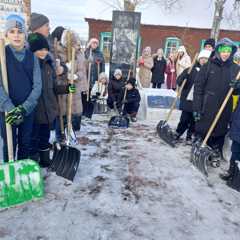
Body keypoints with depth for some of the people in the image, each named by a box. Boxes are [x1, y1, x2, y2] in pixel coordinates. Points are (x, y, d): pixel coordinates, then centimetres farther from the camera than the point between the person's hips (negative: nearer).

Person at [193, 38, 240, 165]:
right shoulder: (208, 66, -3)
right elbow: (198, 87, -6)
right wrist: (196, 107, -10)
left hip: (224, 109, 2)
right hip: (207, 107, -1)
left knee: (220, 133, 12)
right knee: (202, 131, 8)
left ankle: (216, 153, 32)